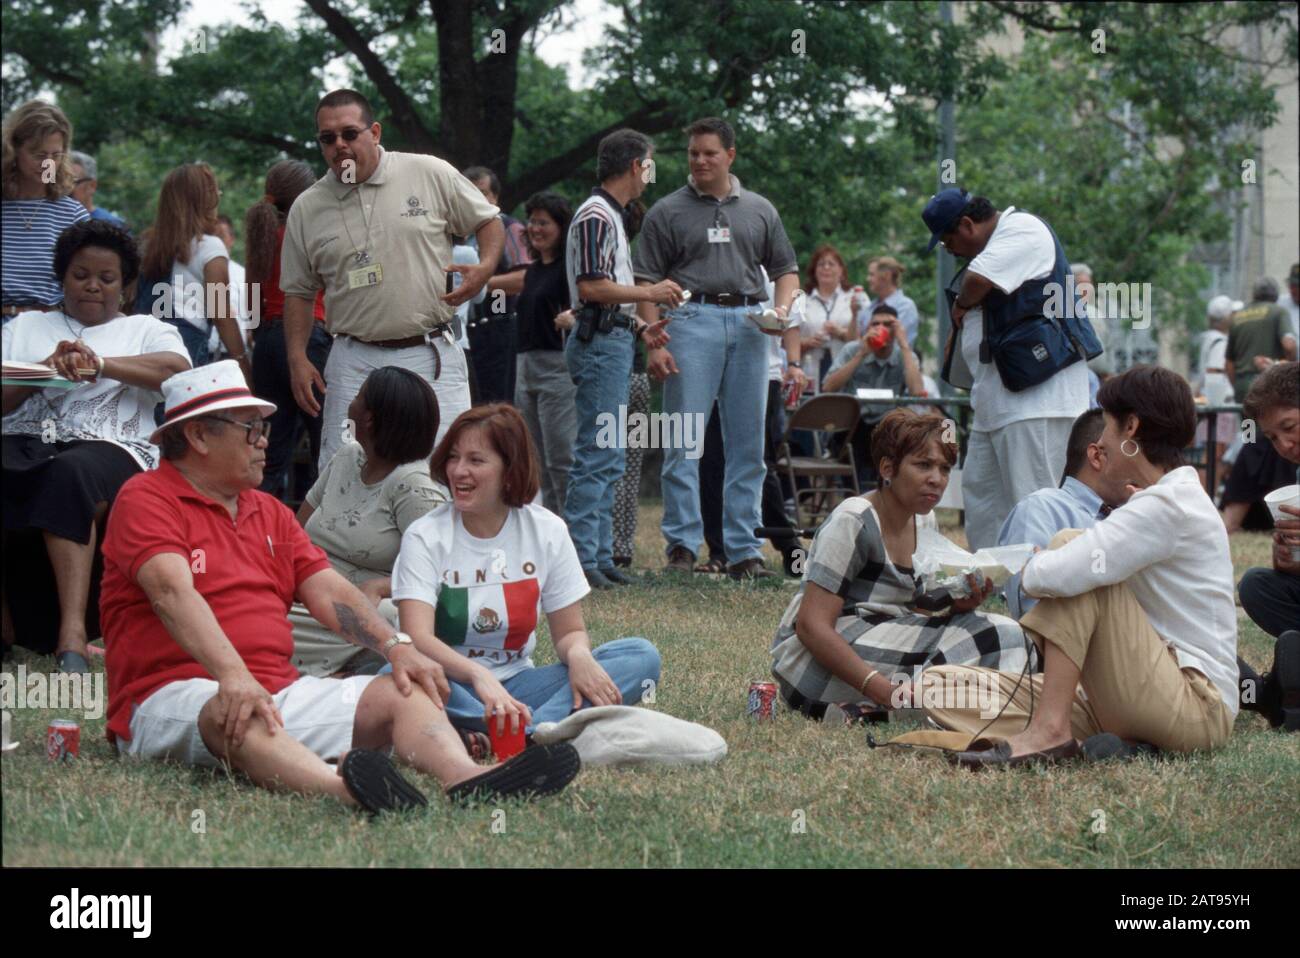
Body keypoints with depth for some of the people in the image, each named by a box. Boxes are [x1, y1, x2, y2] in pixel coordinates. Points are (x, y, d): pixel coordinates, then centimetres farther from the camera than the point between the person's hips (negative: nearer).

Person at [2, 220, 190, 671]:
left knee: (69, 474, -40)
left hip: (107, 448, -2)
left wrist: (100, 364, -11)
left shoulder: (146, 330, 23)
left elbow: (179, 370, -2)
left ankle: (72, 632, -50)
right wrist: (48, 368, -4)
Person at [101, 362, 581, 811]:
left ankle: (465, 779, -45)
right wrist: (233, 677, -35)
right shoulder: (145, 499, -1)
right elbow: (174, 593, -19)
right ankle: (342, 789, -71)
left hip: (280, 691, 7)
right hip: (174, 694, -7)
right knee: (234, 715, -40)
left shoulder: (269, 512, 24)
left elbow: (327, 590, 13)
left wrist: (395, 645, -6)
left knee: (402, 691, -13)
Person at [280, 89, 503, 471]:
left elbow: (488, 221, 13)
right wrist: (297, 358, 2)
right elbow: (299, 292, 13)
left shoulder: (431, 175, 2)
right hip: (354, 362, 1)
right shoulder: (307, 209, 7)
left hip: (431, 356, -1)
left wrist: (485, 268, -7)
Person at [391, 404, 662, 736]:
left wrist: (578, 654, -21)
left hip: (515, 685, 4)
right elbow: (418, 637, -20)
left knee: (641, 656, -16)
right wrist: (479, 677, -40)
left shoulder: (547, 532, 3)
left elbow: (569, 631, 6)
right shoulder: (425, 537, -7)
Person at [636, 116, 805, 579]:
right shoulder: (667, 211, 7)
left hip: (749, 324, 3)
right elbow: (648, 282, 2)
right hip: (692, 319, -3)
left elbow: (786, 271, 15)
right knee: (684, 440, -7)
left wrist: (782, 307, -4)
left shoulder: (760, 211, 15)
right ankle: (682, 543, -4)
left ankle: (744, 548, 8)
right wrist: (654, 344, -9)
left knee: (747, 445, 4)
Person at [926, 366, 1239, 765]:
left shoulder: (1170, 506, -15)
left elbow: (1058, 576, -24)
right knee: (942, 685, -1)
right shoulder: (1170, 500, 18)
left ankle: (1049, 731, -22)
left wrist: (1031, 571, -4)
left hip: (1197, 707, -9)